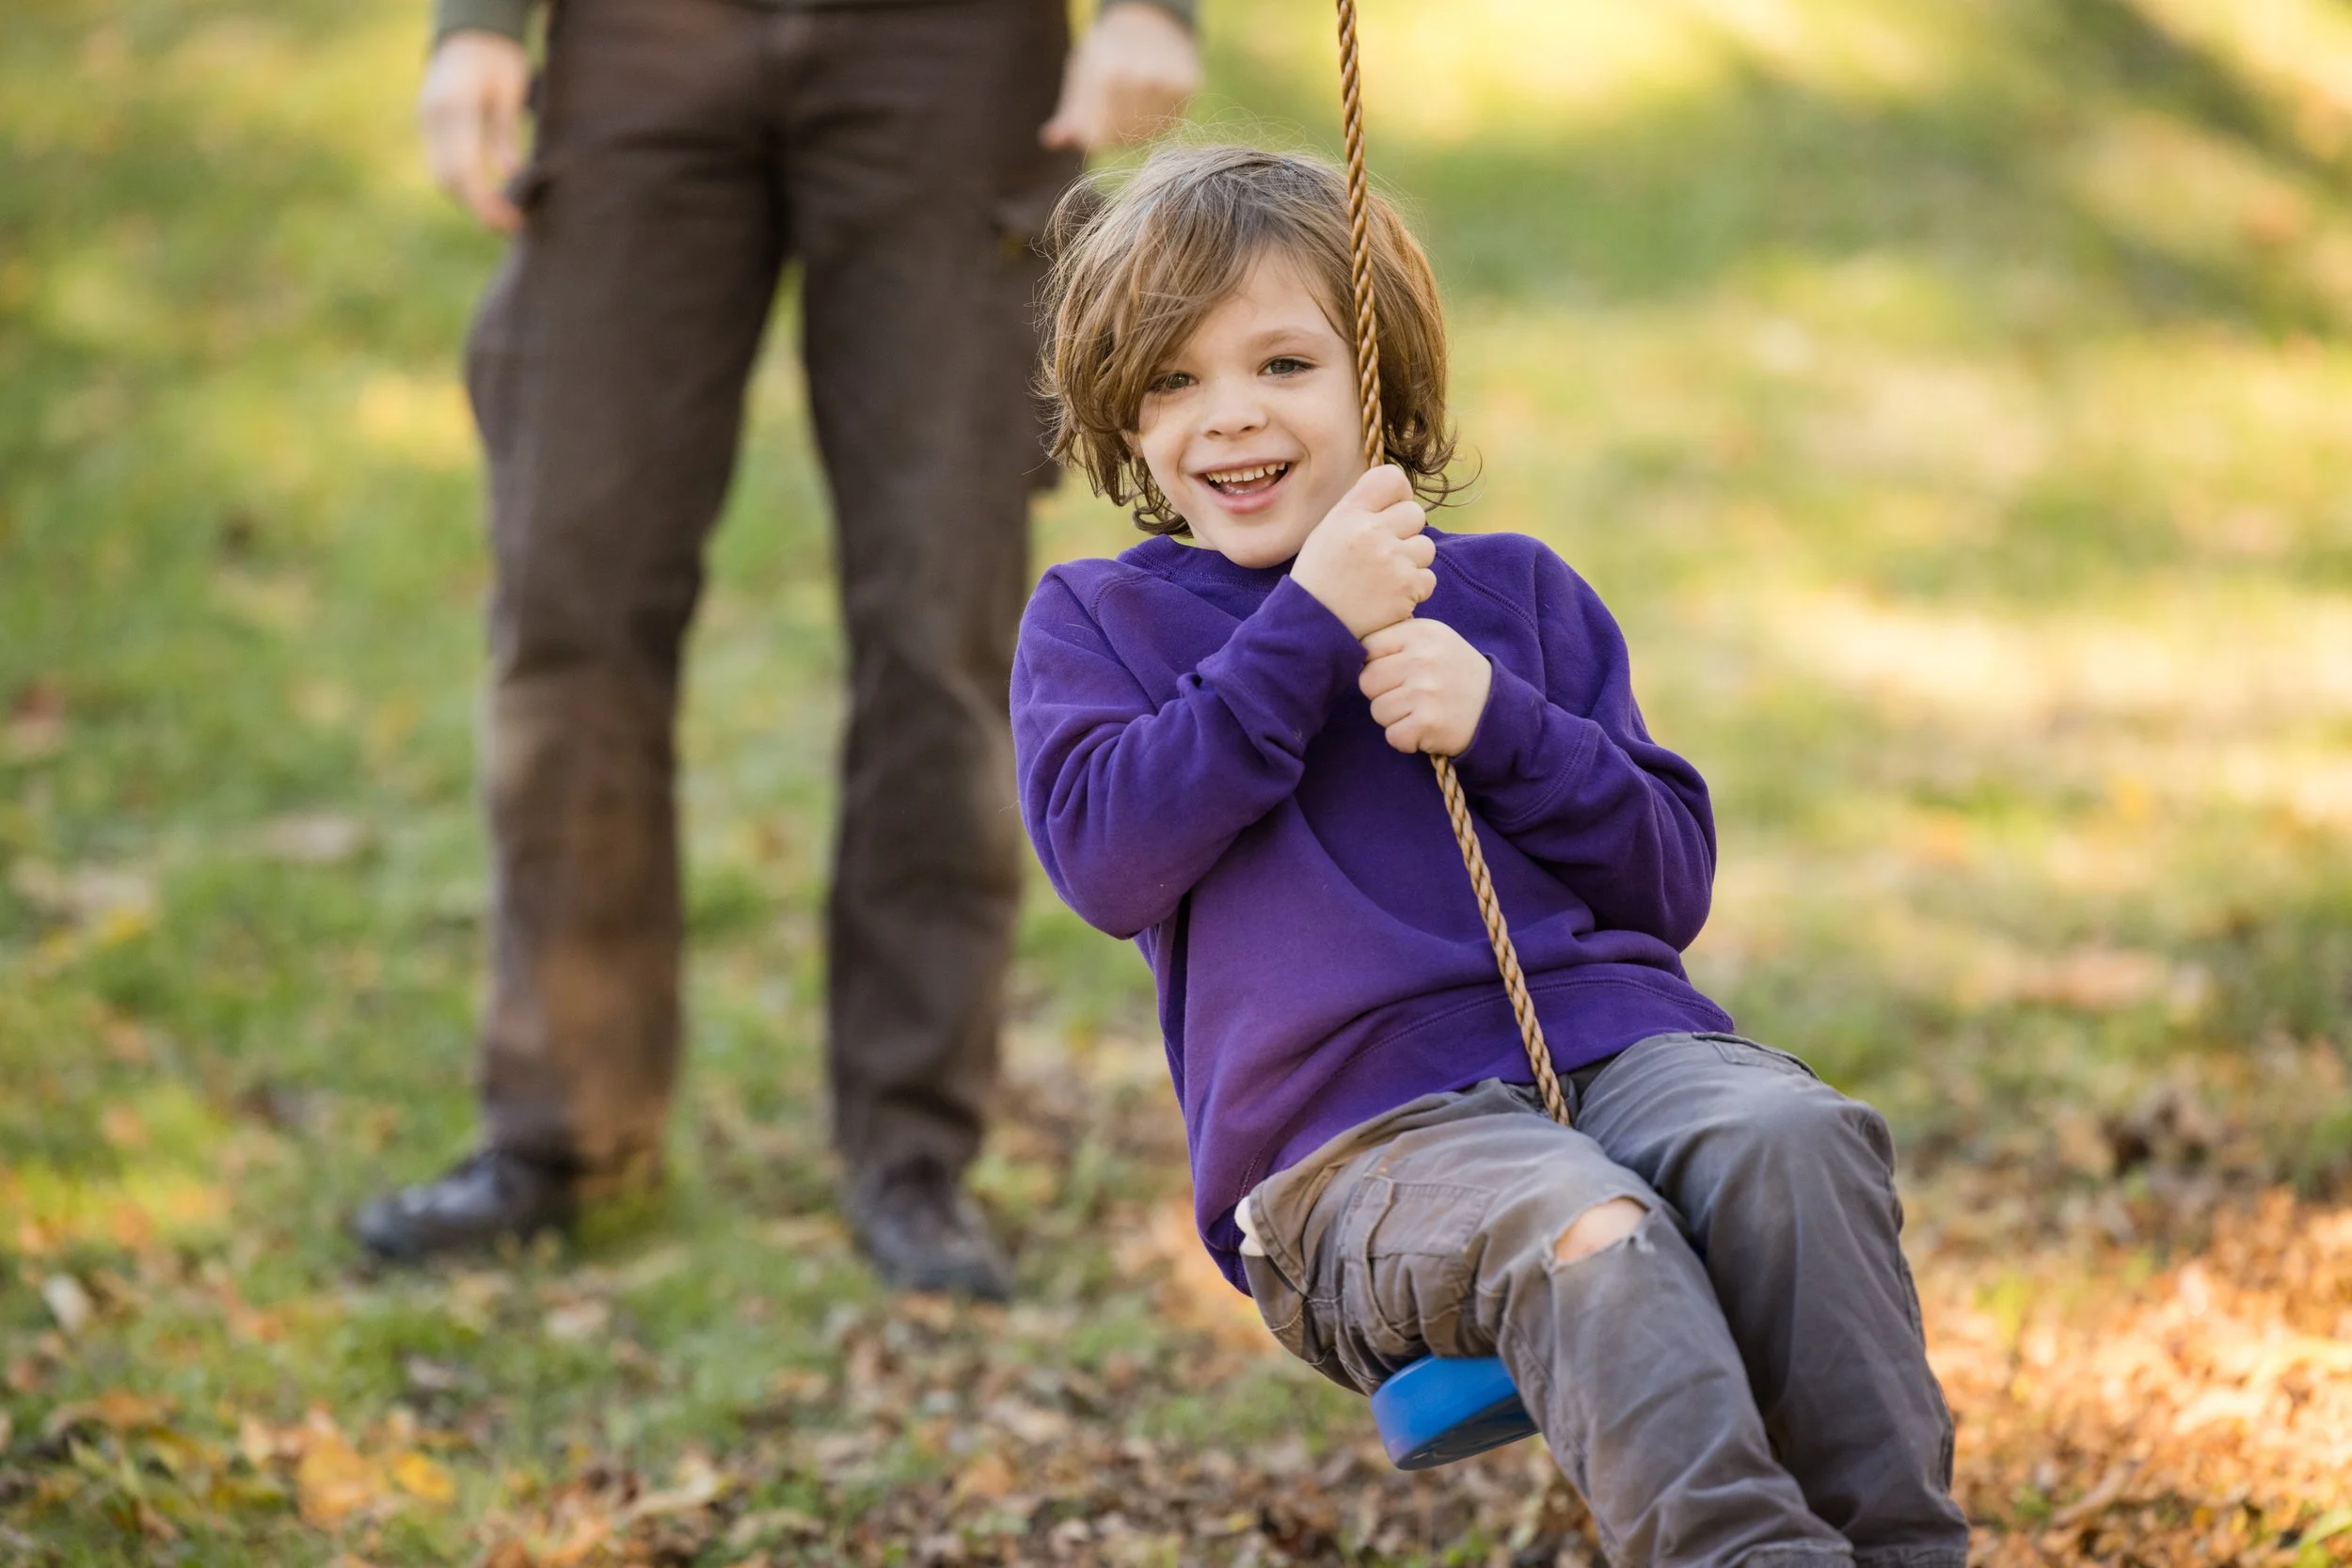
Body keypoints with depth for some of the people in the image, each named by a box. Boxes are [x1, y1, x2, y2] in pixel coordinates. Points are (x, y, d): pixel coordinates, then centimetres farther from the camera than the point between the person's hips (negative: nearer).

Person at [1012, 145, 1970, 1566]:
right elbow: (1107, 859, -4)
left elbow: (1671, 883, 16)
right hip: (1354, 1134, -3)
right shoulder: (1099, 624, 17)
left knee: (1790, 1137, -31)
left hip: (1612, 1031, 3)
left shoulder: (1513, 589, 22)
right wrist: (1312, 625, -4)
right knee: (1586, 1234, -36)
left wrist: (1500, 721, -2)